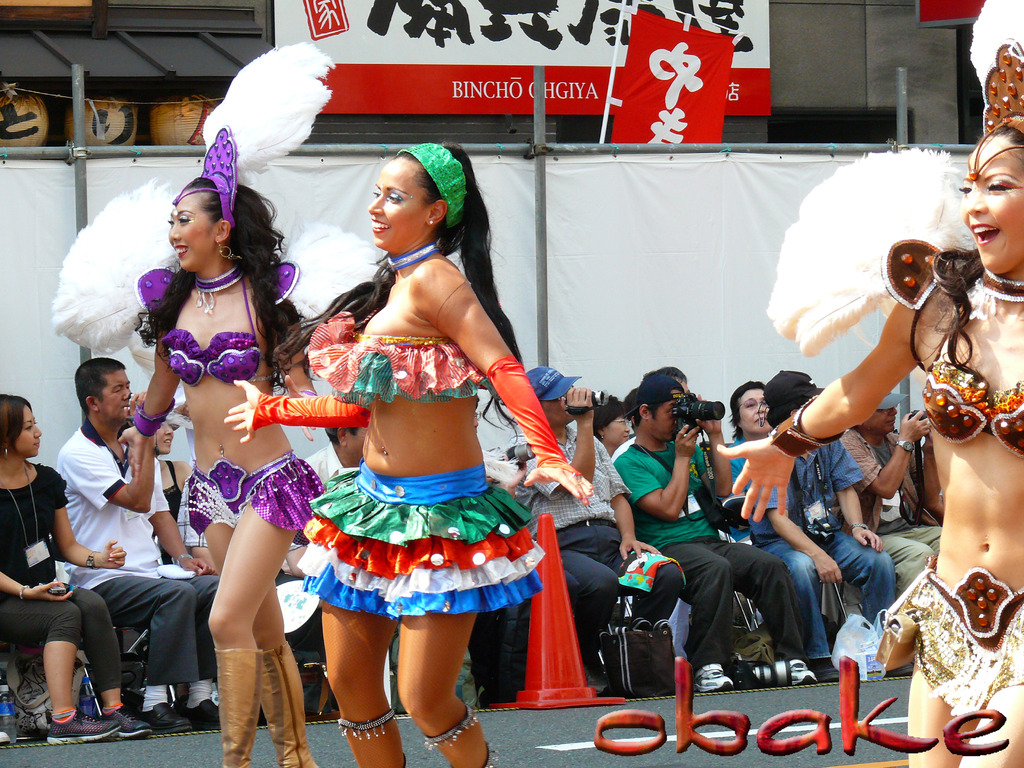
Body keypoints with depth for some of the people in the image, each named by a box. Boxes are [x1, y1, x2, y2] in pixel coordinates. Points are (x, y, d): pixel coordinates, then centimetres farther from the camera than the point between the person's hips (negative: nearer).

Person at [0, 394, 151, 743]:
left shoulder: (47, 481, 12)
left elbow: (68, 546, 16)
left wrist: (98, 558, -5)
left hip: (45, 591, 5)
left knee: (92, 604, -25)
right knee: (66, 614, -31)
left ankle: (113, 710, -31)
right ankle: (63, 720, -39)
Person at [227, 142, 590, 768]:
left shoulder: (434, 279, -14)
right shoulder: (389, 287, 11)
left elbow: (503, 368, -25)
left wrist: (547, 454, -39)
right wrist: (270, 410, 27)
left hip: (440, 515, -9)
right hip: (375, 504, 9)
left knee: (426, 703, -8)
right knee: (350, 682, 8)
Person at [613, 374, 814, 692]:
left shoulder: (686, 446, 23)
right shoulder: (629, 463, 1)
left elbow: (723, 491, 21)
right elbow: (669, 509, -11)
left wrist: (715, 437, 16)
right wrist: (683, 457, -3)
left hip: (710, 540, 6)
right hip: (668, 547, -6)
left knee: (770, 565, -21)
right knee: (716, 569, -38)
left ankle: (791, 657, -23)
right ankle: (707, 666, -39)